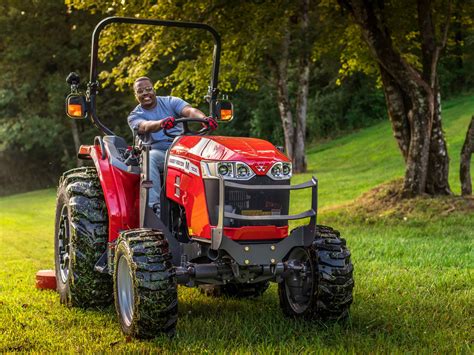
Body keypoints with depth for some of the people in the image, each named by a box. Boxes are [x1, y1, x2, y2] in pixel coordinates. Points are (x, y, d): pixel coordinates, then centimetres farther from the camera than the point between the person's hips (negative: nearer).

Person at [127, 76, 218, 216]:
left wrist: (204, 118, -35)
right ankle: (154, 206, -42)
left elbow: (190, 110, -11)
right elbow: (146, 126, -18)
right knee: (149, 157, -36)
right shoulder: (134, 116, 7)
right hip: (158, 151, -1)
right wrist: (162, 123, -43)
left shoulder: (170, 102, 10)